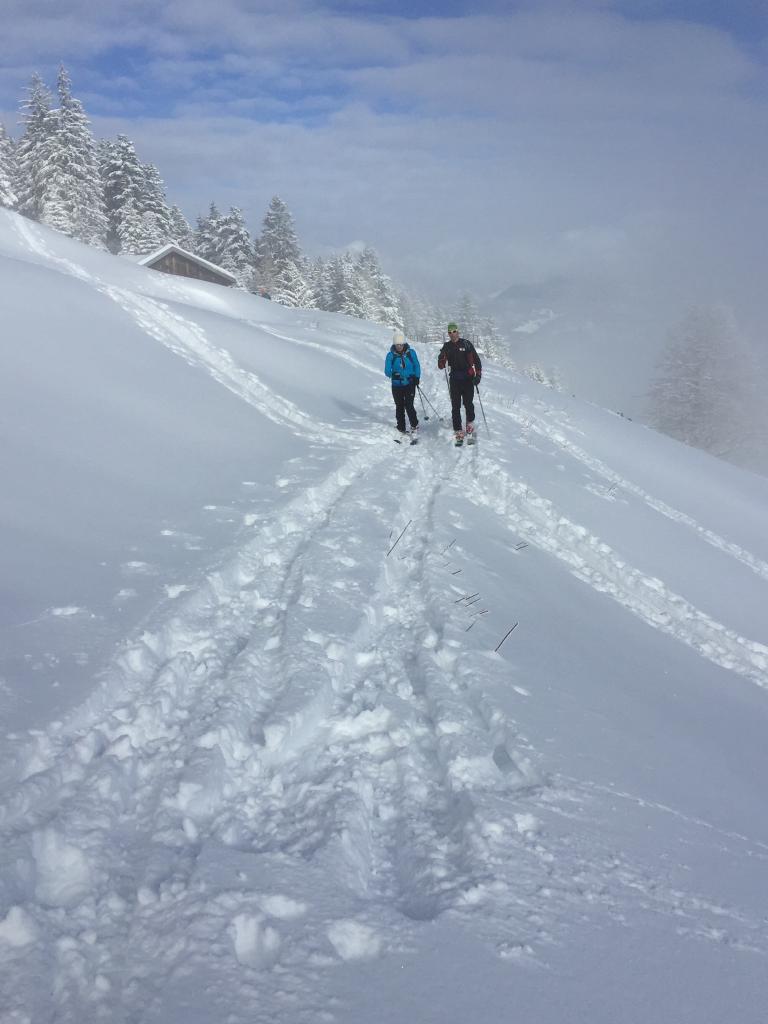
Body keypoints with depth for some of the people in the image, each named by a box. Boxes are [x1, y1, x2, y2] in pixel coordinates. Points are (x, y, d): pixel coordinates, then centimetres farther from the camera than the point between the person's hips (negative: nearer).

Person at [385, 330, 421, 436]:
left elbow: (416, 366, 8)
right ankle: (401, 429, 20)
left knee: (408, 405, -11)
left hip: (410, 384, -1)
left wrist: (417, 377, -6)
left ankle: (414, 425, 10)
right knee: (399, 407, 8)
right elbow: (387, 370, -7)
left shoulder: (410, 352, -1)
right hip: (397, 385, 1)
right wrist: (393, 375, -28)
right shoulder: (391, 355, -3)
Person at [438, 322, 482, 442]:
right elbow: (441, 366, 7)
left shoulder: (466, 344, 1)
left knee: (468, 403, -3)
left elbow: (476, 360, 2)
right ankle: (458, 432, 3)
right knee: (455, 406, -1)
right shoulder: (447, 347, 8)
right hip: (454, 380, 2)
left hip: (468, 379, -2)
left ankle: (470, 423, 24)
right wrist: (442, 359, -15)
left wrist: (478, 375, -7)